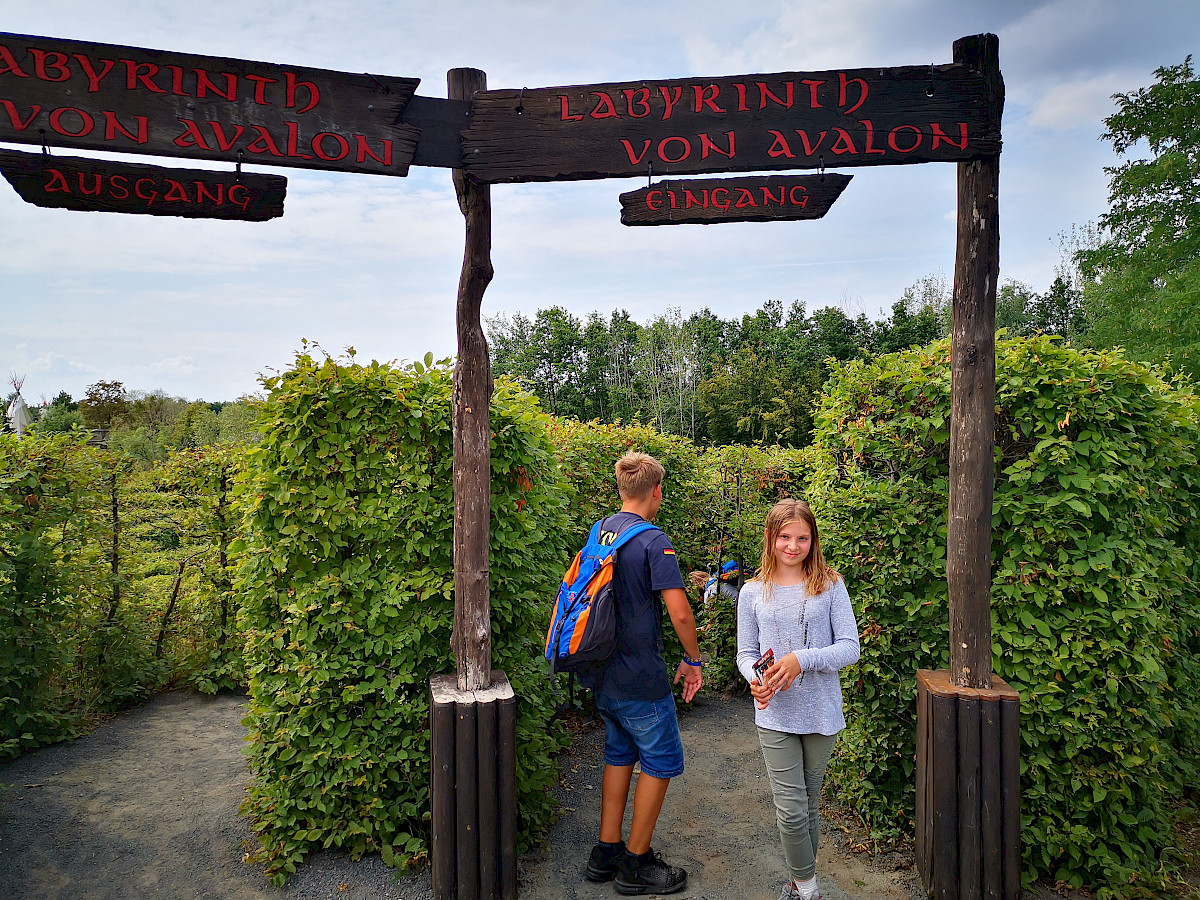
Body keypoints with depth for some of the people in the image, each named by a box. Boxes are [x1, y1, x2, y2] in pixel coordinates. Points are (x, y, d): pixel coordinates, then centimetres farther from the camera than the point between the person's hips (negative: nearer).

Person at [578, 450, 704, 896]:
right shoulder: (653, 541, -18)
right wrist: (693, 660, -8)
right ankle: (636, 863, 18)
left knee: (620, 753, 20)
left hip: (602, 671, 8)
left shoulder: (598, 532, 6)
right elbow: (679, 612, -24)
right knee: (662, 760, 8)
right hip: (640, 676, -8)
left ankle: (606, 852, 28)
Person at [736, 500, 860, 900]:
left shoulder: (830, 586, -1)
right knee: (791, 809, -4)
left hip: (821, 713, 0)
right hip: (774, 715, 0)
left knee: (808, 804, 14)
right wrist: (756, 679, -16)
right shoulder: (753, 592, 2)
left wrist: (802, 660, -20)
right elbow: (745, 654, 6)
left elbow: (850, 647, -6)